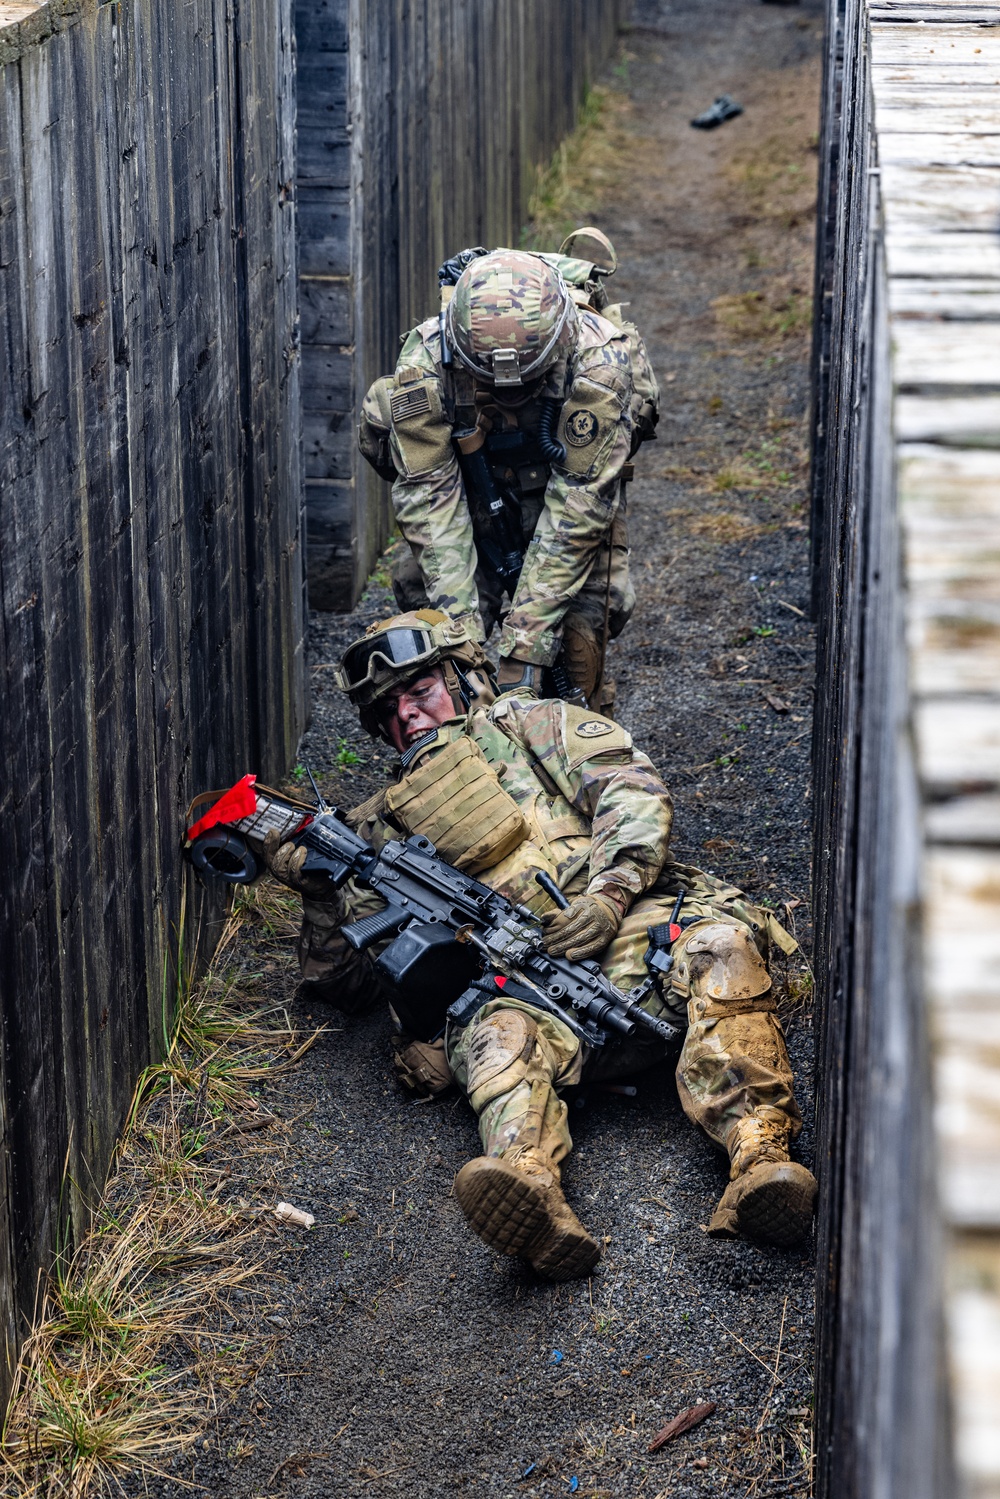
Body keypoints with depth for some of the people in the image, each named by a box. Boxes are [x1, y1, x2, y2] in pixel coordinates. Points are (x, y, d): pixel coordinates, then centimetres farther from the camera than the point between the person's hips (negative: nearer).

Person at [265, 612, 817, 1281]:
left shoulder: (527, 724, 26)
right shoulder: (384, 826, 31)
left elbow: (634, 790, 8)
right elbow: (346, 982, 28)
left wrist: (608, 895, -10)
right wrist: (321, 887, 9)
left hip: (623, 931, 0)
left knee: (719, 945, -34)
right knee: (501, 1039, -36)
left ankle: (759, 1154, -50)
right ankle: (532, 1195, -66)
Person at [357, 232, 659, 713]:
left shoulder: (597, 364, -37)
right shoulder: (423, 365, -33)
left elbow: (577, 508, -34)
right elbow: (429, 495, -29)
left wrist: (525, 642, -37)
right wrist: (461, 629, -36)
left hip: (573, 472, -1)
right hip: (475, 476, 1)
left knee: (584, 606, -16)